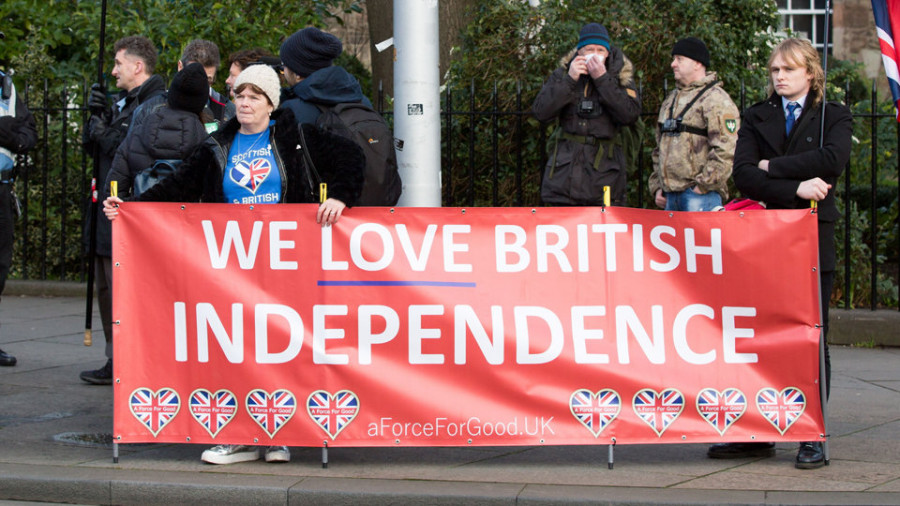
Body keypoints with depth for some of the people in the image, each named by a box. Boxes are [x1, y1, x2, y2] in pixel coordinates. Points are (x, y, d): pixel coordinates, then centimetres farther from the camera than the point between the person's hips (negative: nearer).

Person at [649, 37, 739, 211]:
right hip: (670, 195, 8)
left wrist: (702, 186, -15)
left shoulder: (716, 99, -5)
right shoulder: (670, 100, 22)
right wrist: (657, 187, 17)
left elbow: (725, 150, -14)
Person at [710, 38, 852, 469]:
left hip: (814, 239, -2)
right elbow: (743, 176, -3)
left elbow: (832, 159, -15)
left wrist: (772, 167, -10)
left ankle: (812, 438, 4)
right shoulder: (757, 118, 12)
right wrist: (795, 188, -15)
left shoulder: (834, 117, 7)